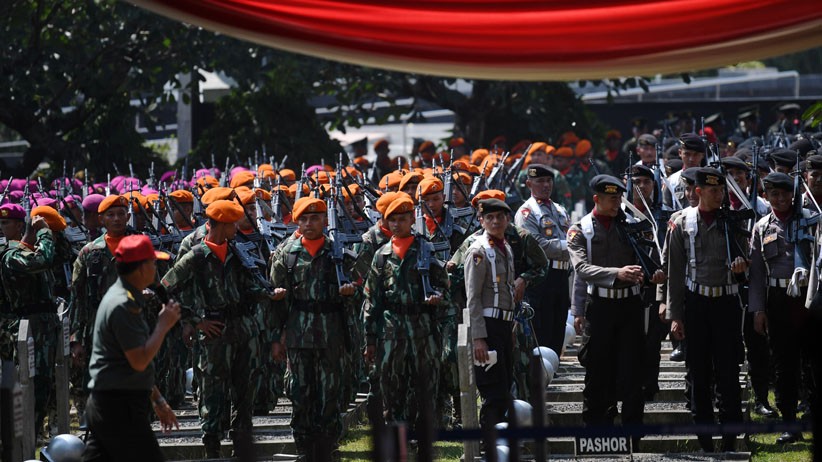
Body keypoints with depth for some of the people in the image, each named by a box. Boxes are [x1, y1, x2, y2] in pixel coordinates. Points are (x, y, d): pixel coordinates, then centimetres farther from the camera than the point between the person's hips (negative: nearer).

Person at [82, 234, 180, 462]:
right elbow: (139, 361, -21)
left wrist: (157, 400, 26)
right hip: (121, 408, -10)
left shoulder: (121, 297, 17)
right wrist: (163, 324, -9)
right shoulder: (123, 305, -17)